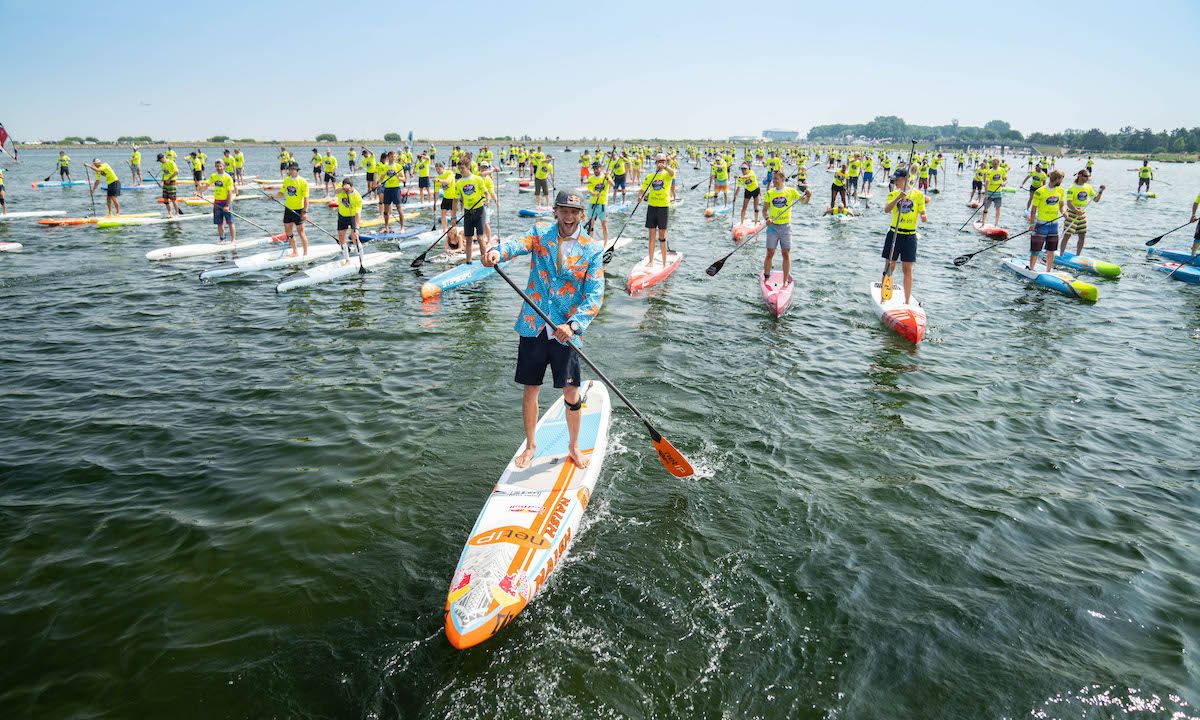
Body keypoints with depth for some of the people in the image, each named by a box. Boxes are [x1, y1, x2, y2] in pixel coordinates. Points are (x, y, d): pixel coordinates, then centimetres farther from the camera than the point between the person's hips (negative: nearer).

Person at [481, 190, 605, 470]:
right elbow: (518, 244, -20)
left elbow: (595, 295, -10)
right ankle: (531, 446, 30)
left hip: (566, 331, -1)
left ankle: (574, 447, 26)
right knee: (530, 389, 10)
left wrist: (573, 324, -25)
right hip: (534, 326, 1)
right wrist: (497, 252, -44)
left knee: (571, 393, 2)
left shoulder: (593, 249, -1)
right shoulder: (540, 234, 2)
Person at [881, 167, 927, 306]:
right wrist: (898, 197, -28)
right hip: (894, 234, 1)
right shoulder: (893, 194, 3)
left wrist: (924, 217, -19)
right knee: (889, 267, 3)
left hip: (910, 237, -1)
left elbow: (923, 215, 3)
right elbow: (886, 209, -15)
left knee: (907, 269, 2)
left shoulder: (918, 195, 1)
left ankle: (907, 301, 9)